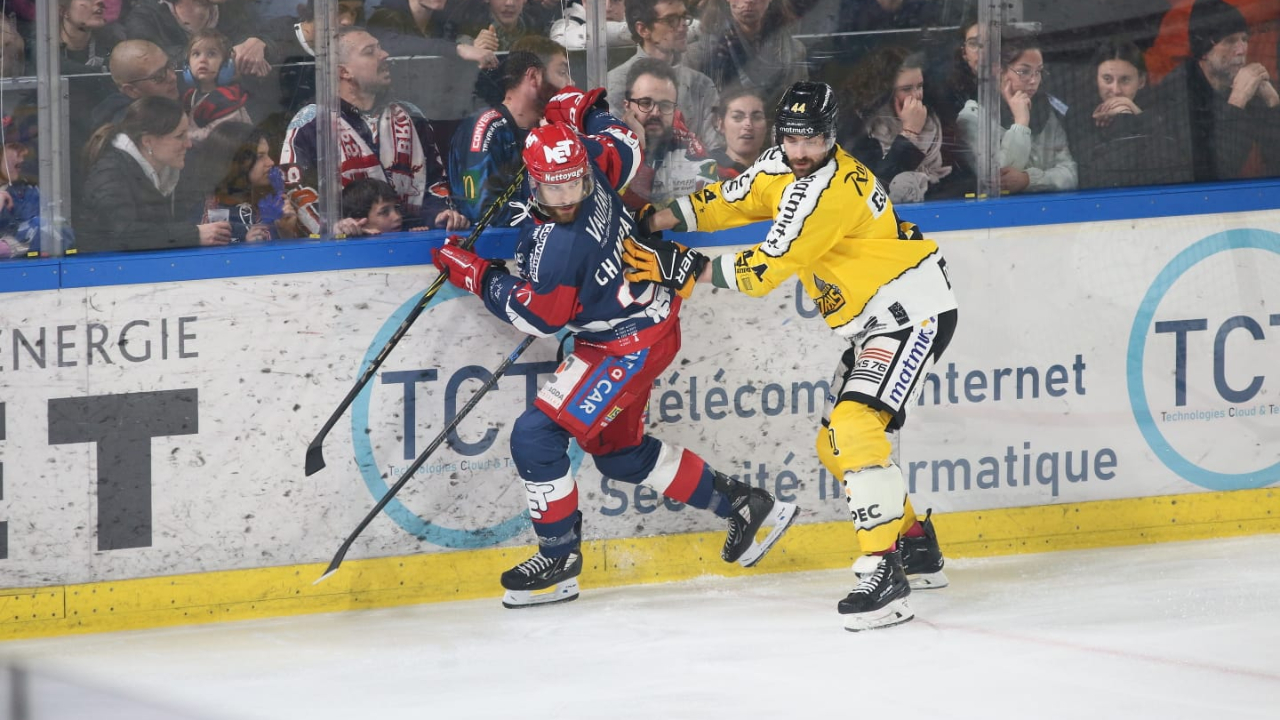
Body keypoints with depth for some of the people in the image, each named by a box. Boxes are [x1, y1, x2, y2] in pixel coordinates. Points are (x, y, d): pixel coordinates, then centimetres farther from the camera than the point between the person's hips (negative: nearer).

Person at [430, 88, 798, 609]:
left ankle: (558, 561, -2)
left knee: (536, 436, -13)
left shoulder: (560, 246, -34)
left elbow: (538, 317, -21)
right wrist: (583, 111, 18)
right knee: (619, 452, 22)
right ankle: (742, 504, 35)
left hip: (629, 344, -10)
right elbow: (624, 146, 12)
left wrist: (476, 276, -16)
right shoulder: (595, 161, -12)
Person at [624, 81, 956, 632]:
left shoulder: (829, 188, -25)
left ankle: (883, 574, -31)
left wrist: (688, 270, -21)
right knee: (835, 445, 15)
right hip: (874, 325, 11)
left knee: (853, 426, -25)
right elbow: (731, 200, 15)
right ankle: (917, 548, 29)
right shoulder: (783, 168, 5)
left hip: (914, 315, -11)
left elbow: (766, 270, -25)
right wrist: (659, 223, 1)